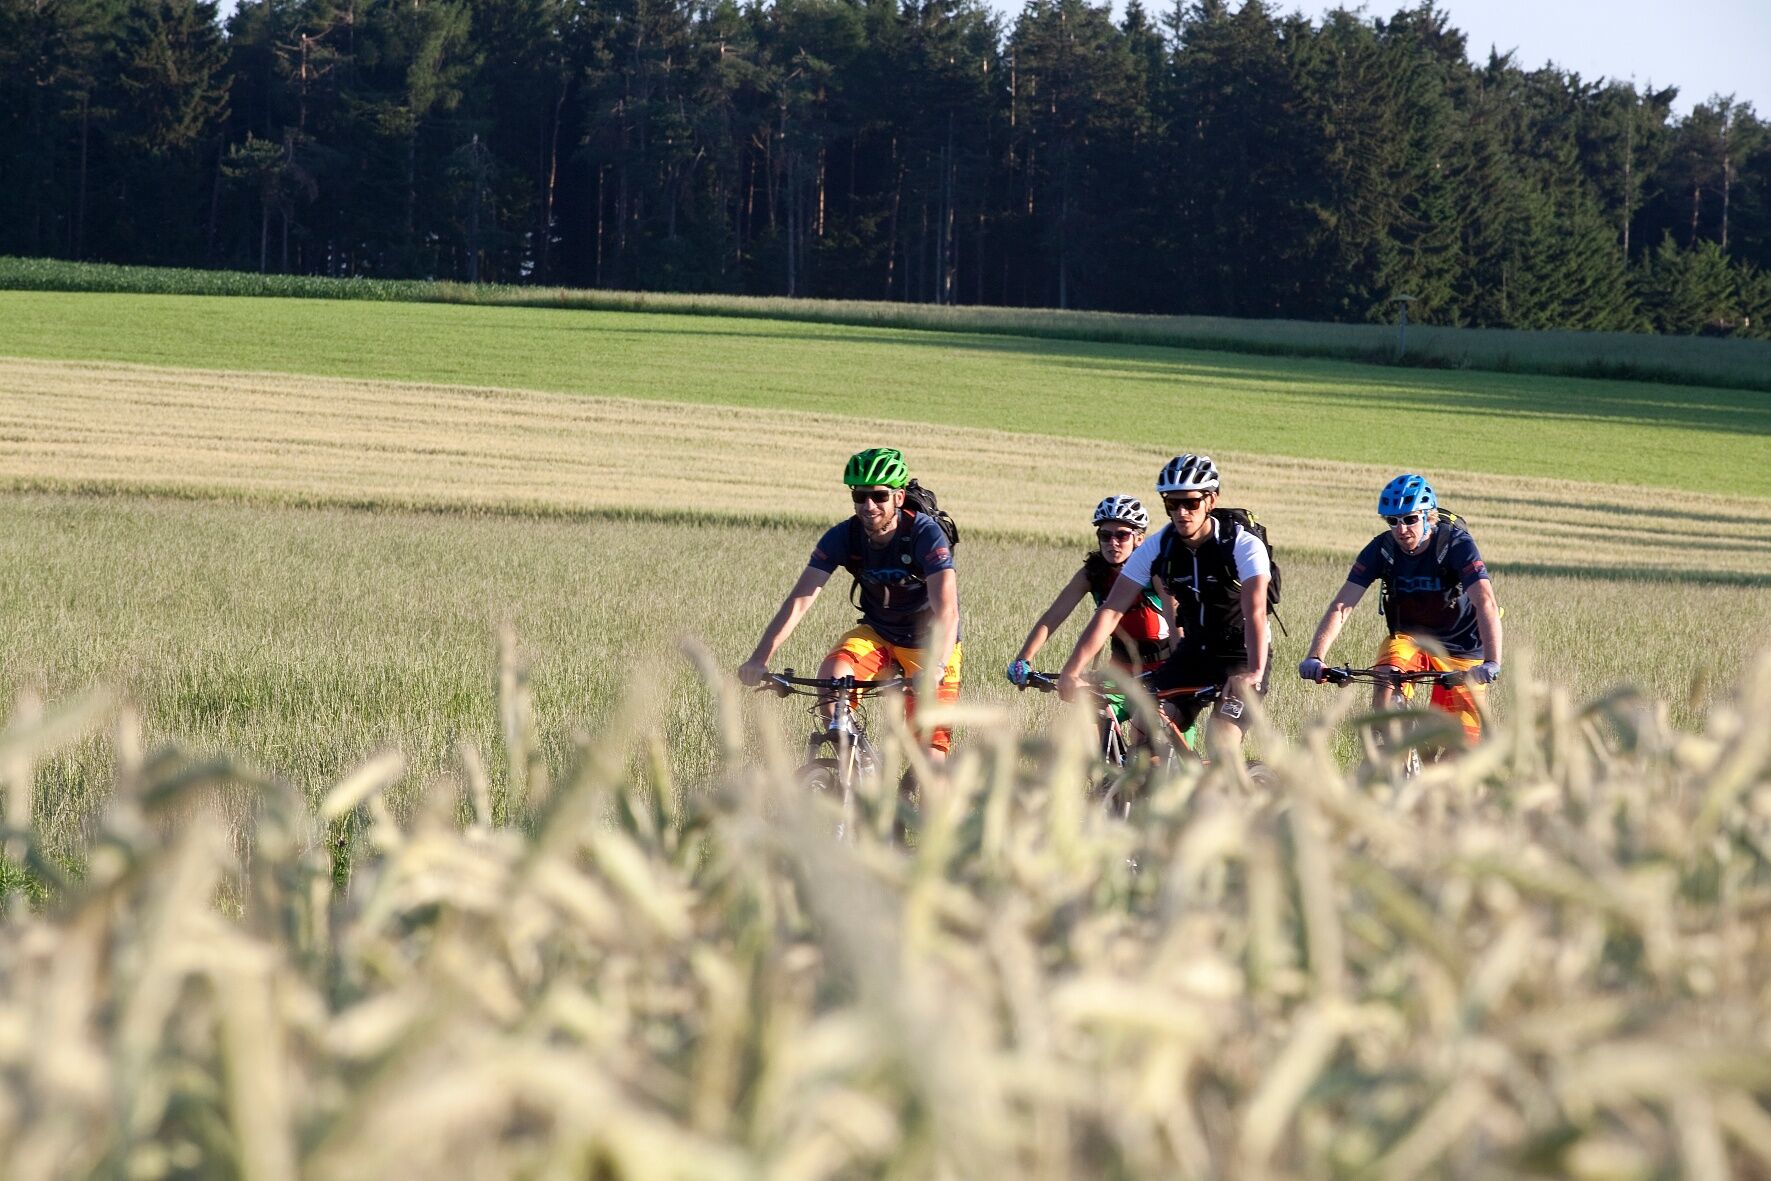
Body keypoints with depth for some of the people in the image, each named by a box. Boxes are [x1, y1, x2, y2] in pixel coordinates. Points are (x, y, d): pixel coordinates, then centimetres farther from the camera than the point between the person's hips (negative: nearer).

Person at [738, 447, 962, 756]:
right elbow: (799, 600, -23)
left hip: (929, 642, -3)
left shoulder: (925, 533, -27)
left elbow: (947, 611, -37)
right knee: (831, 675, -31)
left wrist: (935, 667, -55)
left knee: (931, 757, -14)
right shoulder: (843, 537, -16)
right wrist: (760, 659, -37)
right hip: (877, 634, 3)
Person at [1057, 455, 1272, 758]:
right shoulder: (1157, 547, -12)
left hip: (1241, 654, -4)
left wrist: (1254, 673, -54)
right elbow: (1111, 610, -16)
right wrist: (1071, 671, -28)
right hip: (1194, 650, 4)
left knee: (1221, 745, -23)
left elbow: (1255, 612, -36)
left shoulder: (1244, 545, -22)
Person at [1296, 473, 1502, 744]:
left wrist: (1492, 663, -50)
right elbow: (1341, 607, -20)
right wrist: (1315, 657, -35)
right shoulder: (1381, 549, -15)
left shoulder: (1457, 545, -24)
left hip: (1461, 649, -2)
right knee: (1386, 680, -32)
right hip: (1408, 638, 2)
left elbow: (1486, 604, -35)